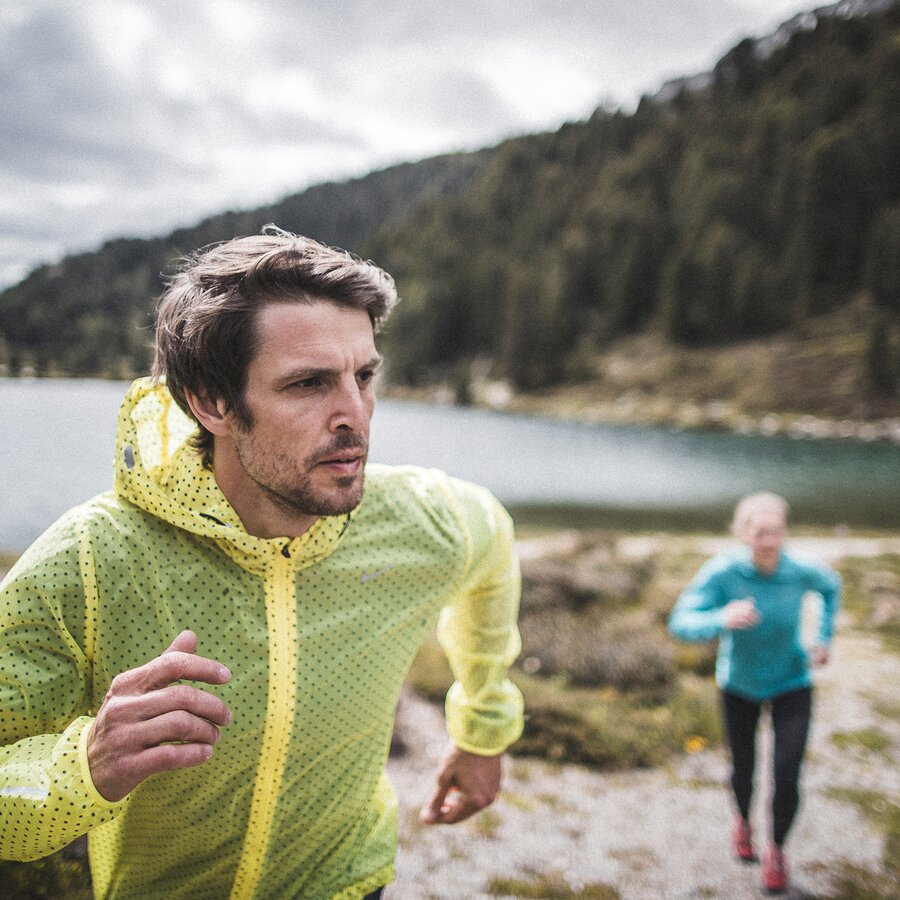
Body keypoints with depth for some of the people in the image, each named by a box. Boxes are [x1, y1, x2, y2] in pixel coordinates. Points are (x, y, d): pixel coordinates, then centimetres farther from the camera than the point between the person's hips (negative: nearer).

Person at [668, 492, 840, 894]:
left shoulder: (801, 572, -22)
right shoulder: (722, 571, -30)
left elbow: (831, 587, 4)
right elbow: (680, 622, -35)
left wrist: (824, 637, -2)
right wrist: (722, 620, -54)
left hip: (791, 683, 1)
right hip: (740, 683, 0)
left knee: (787, 777, -6)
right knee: (743, 768, 16)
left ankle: (776, 850, 25)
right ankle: (743, 819, 53)